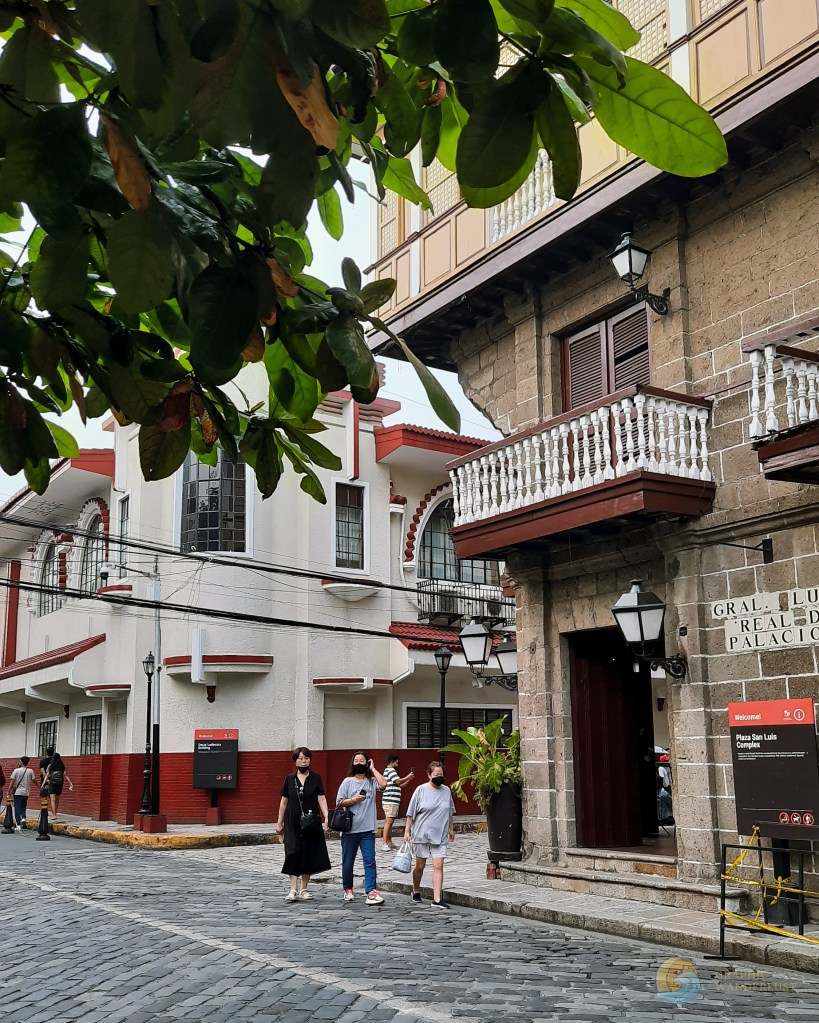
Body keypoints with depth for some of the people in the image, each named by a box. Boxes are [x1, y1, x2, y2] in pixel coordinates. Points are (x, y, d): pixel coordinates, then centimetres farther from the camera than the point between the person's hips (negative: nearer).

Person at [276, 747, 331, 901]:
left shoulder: (316, 778, 2)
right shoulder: (289, 779, 4)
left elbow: (321, 799, -4)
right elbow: (284, 802, 9)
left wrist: (326, 817, -18)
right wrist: (279, 823, 10)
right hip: (293, 823, 0)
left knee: (309, 855, 4)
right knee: (293, 853, -9)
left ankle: (303, 889, 16)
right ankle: (293, 890, -8)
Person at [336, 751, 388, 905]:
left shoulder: (372, 781, 7)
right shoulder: (348, 781, 5)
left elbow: (383, 784, -15)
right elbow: (339, 803, 3)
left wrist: (373, 769, -4)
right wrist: (353, 800, -12)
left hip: (368, 829, 0)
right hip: (350, 829, 0)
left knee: (370, 860, -9)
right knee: (348, 861, 10)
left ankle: (371, 892, -12)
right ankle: (348, 889, 27)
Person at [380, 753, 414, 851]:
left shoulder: (390, 771, 25)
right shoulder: (390, 770, -7)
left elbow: (400, 786, 25)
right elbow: (398, 781, -19)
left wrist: (409, 779, 17)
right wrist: (408, 777, -5)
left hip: (393, 801, 11)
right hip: (390, 801, -11)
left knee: (390, 822, 11)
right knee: (389, 821, -14)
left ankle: (389, 842, 15)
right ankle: (384, 844, -18)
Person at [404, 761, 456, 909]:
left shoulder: (446, 790, 4)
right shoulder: (421, 790, -7)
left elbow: (450, 812, 18)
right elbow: (411, 813, -4)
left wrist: (451, 829, 21)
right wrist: (407, 831, -7)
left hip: (439, 836, 2)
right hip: (421, 835, -2)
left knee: (438, 866, -7)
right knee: (420, 866, 10)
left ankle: (437, 899, -6)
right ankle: (416, 891, 33)